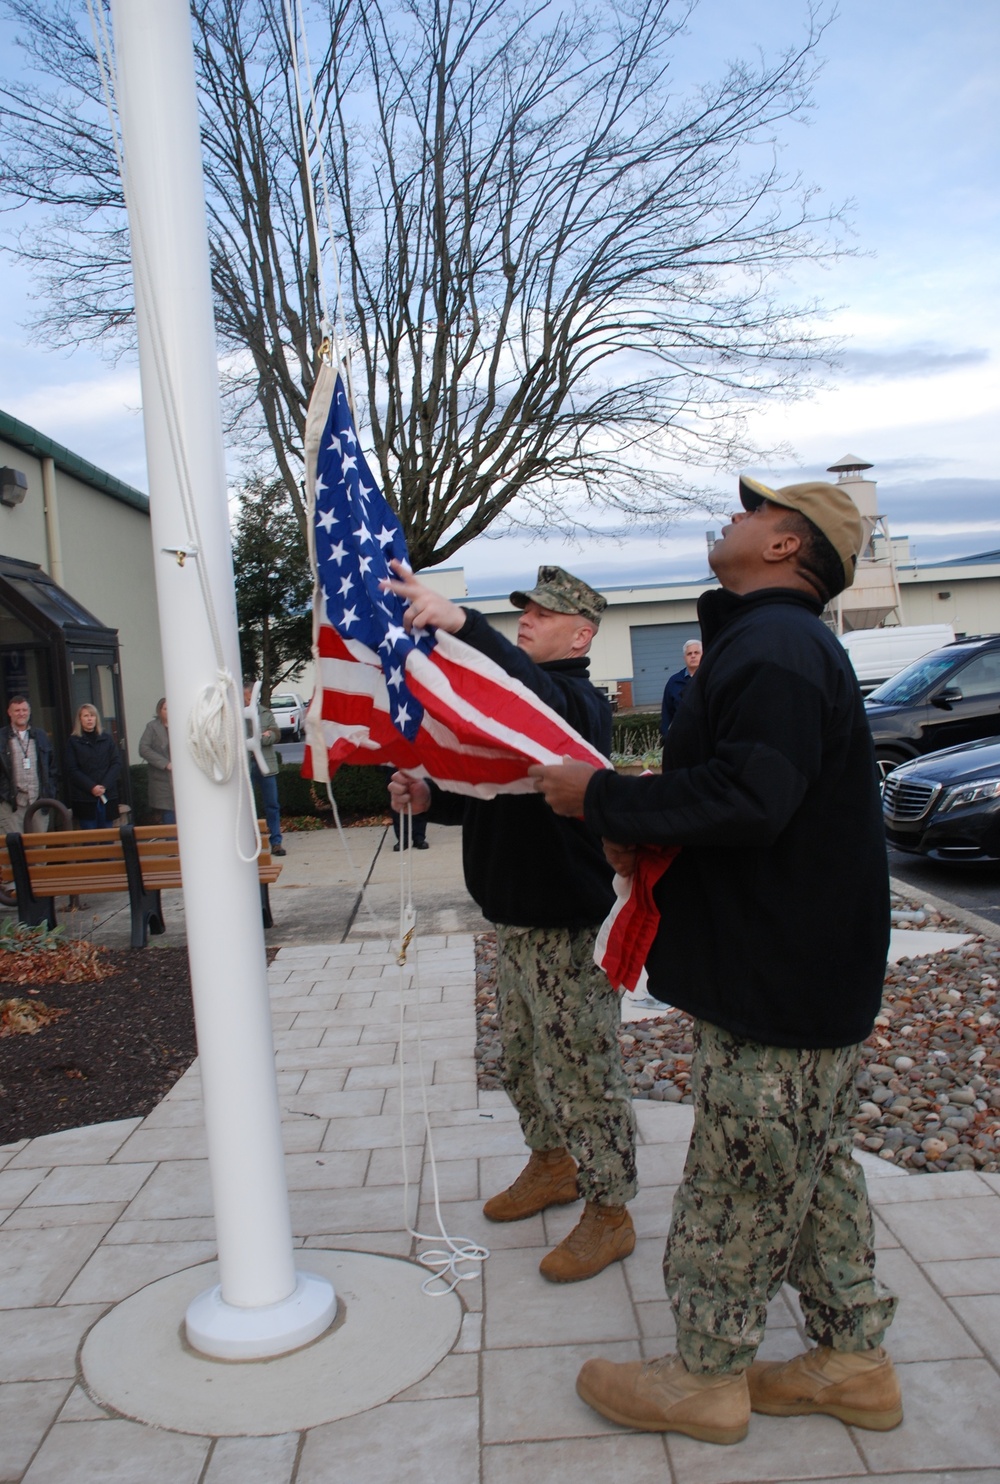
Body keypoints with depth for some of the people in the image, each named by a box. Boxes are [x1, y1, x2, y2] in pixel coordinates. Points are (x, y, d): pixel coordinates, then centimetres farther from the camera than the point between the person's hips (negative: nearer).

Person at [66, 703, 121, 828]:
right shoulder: (74, 741, 4)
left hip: (108, 796, 2)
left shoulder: (107, 738, 10)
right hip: (84, 798, -2)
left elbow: (117, 763, 3)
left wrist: (105, 785, -10)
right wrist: (91, 787, -14)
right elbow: (72, 770, -3)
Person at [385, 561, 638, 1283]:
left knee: (584, 1068, 0)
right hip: (516, 914, 10)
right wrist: (430, 796, 0)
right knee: (523, 1057, 21)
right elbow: (488, 797, 21)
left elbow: (541, 699, -41)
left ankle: (609, 1213, 15)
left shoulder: (581, 700, -14)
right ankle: (553, 1166, 41)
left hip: (569, 923, -10)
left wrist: (461, 621, -52)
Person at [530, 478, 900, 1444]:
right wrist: (644, 833, 6)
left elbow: (748, 798, -31)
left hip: (779, 979, -10)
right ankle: (854, 1361, 34)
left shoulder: (772, 646, -20)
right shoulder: (781, 641, 16)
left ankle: (705, 1380, 23)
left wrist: (604, 797, -20)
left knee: (738, 1186, 5)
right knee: (813, 1168, 19)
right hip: (804, 971, 10)